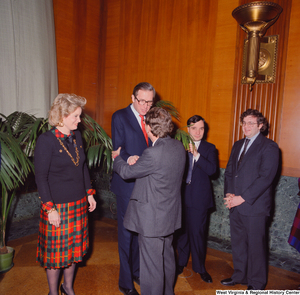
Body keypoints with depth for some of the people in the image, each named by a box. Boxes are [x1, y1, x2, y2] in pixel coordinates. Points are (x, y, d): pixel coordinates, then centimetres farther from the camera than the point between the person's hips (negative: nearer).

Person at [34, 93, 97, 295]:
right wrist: (49, 208, -16)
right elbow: (41, 177, -14)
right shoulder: (46, 140, -16)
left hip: (79, 203, 6)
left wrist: (89, 193, 11)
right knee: (56, 251, 11)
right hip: (58, 206, -6)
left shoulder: (77, 136, 3)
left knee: (74, 248, 19)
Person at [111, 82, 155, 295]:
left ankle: (137, 272, 38)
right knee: (127, 233, 6)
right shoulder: (120, 117, -5)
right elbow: (117, 149, -13)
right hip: (128, 184, -5)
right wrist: (128, 158, -34)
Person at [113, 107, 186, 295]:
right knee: (167, 258, 26)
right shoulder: (179, 147, -2)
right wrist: (138, 160, 17)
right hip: (171, 215, 9)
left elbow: (127, 172, -14)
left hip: (152, 219, -9)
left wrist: (117, 158, 6)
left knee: (152, 264, 8)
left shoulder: (154, 154, -27)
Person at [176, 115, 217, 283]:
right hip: (181, 195, 2)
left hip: (199, 198, -1)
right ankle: (181, 262, 35)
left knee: (198, 233, 6)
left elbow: (212, 170, -14)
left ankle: (200, 268, 26)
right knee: (182, 231, 15)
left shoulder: (209, 148, 2)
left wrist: (196, 154, -21)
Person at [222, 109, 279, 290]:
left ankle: (257, 284, 27)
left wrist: (243, 198, -17)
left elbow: (266, 177, -16)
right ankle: (240, 276, 37)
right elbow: (229, 171, 13)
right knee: (238, 243, 18)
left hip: (255, 206, -6)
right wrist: (229, 193, -2)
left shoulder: (269, 147, -8)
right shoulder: (238, 145, 14)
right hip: (236, 205, 7)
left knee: (256, 246, 7)